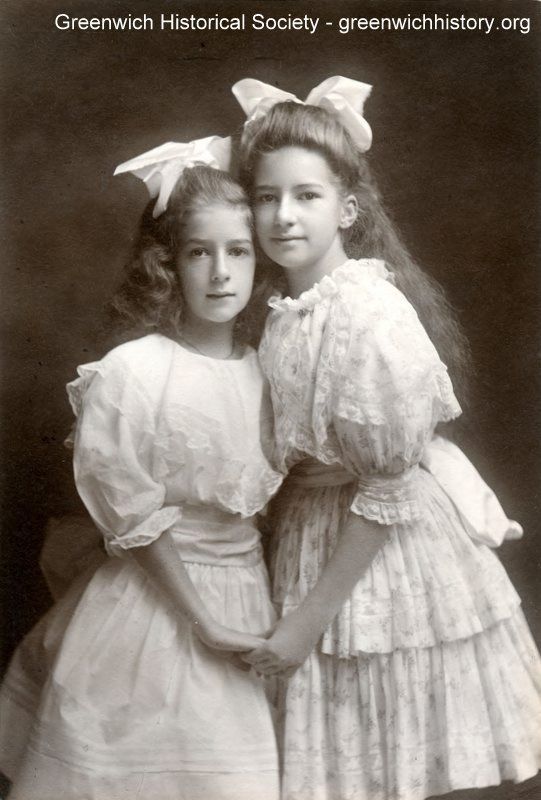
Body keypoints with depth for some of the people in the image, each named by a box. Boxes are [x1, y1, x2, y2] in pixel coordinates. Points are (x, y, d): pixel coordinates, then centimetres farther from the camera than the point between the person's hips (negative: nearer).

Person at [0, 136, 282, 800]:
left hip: (245, 593, 5)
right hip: (155, 599, -5)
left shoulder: (258, 370, 0)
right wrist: (200, 616, -12)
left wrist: (256, 607, 4)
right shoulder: (132, 372, -17)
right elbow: (134, 516, -14)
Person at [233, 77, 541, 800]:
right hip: (310, 536, 7)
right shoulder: (282, 310, 0)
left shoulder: (370, 315, -23)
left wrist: (309, 619, -16)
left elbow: (388, 489, -20)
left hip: (383, 558, -7)